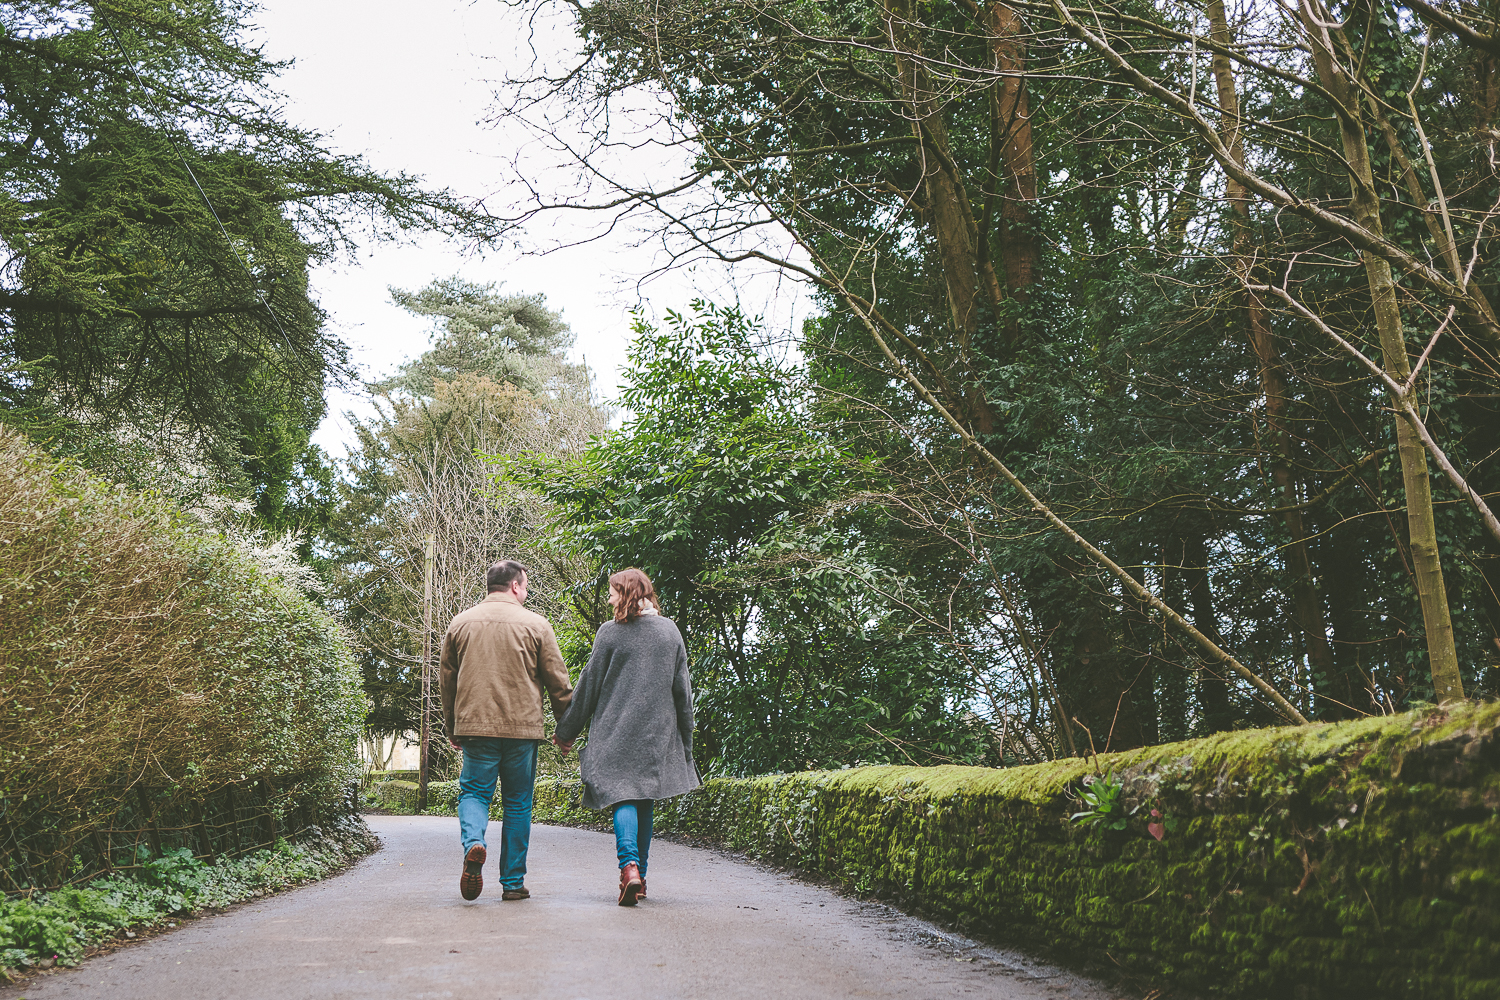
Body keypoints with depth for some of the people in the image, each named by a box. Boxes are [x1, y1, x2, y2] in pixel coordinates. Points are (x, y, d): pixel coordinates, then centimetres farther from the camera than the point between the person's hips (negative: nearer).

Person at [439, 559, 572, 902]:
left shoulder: (461, 623, 8)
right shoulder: (535, 625, 0)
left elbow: (446, 679, 13)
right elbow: (558, 681, 1)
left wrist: (452, 727, 23)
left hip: (474, 725, 1)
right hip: (522, 729, -1)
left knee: (474, 791, 10)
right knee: (518, 803, 8)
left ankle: (473, 843, -20)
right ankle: (513, 882, 10)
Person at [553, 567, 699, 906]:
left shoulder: (610, 632, -6)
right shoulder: (670, 630, 5)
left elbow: (588, 686, -3)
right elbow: (683, 689, 8)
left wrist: (566, 731, 6)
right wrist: (685, 738, 15)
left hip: (617, 731, -3)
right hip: (658, 734, 4)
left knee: (623, 797, -3)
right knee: (644, 801, 12)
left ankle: (629, 865, -24)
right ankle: (639, 876, 15)